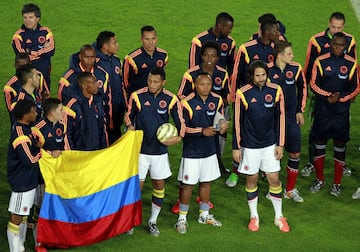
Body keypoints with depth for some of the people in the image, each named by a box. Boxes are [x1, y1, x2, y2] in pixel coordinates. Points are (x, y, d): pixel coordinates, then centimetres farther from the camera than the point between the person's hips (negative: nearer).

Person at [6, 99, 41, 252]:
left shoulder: (23, 128, 5)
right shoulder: (21, 136, -25)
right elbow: (30, 160, -25)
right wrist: (40, 150, -10)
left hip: (27, 180, 10)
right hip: (22, 182, -10)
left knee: (23, 215, 19)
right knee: (16, 217, 0)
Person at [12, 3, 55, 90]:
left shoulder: (46, 32, 1)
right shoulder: (19, 35, -5)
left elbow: (51, 51, -10)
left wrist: (30, 52, -14)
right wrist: (43, 50, -10)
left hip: (44, 73, 2)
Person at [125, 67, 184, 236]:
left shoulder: (171, 99, -6)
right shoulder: (137, 96, -9)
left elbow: (180, 121, 0)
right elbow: (129, 115, 4)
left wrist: (179, 136, -19)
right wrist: (130, 126, -17)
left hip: (160, 150, 2)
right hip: (140, 148, -2)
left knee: (159, 184, 9)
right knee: (137, 184, 0)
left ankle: (153, 221, 25)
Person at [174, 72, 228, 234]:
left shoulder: (217, 100, 2)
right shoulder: (188, 103, -16)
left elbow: (221, 119, 15)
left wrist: (223, 126, -9)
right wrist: (202, 131, -23)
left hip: (209, 150, 6)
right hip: (192, 152, -6)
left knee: (206, 183, 17)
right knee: (188, 184, 0)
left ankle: (204, 215, 34)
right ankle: (182, 218, 13)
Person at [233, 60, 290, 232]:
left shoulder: (276, 91, -5)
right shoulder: (243, 93, -12)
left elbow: (280, 118, 3)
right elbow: (237, 121, -5)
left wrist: (280, 144, 3)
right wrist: (236, 147, -4)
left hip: (270, 144, 2)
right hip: (250, 145, -2)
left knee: (274, 179, 5)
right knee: (252, 179, 8)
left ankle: (279, 217, 19)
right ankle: (254, 216, 23)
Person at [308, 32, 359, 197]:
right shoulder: (321, 62, -2)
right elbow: (313, 84, -1)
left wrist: (340, 98, -11)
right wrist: (328, 96, -14)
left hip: (341, 111, 0)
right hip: (322, 110, 0)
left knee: (340, 145, 4)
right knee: (320, 142, 8)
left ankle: (337, 183, 14)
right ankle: (319, 180, 24)